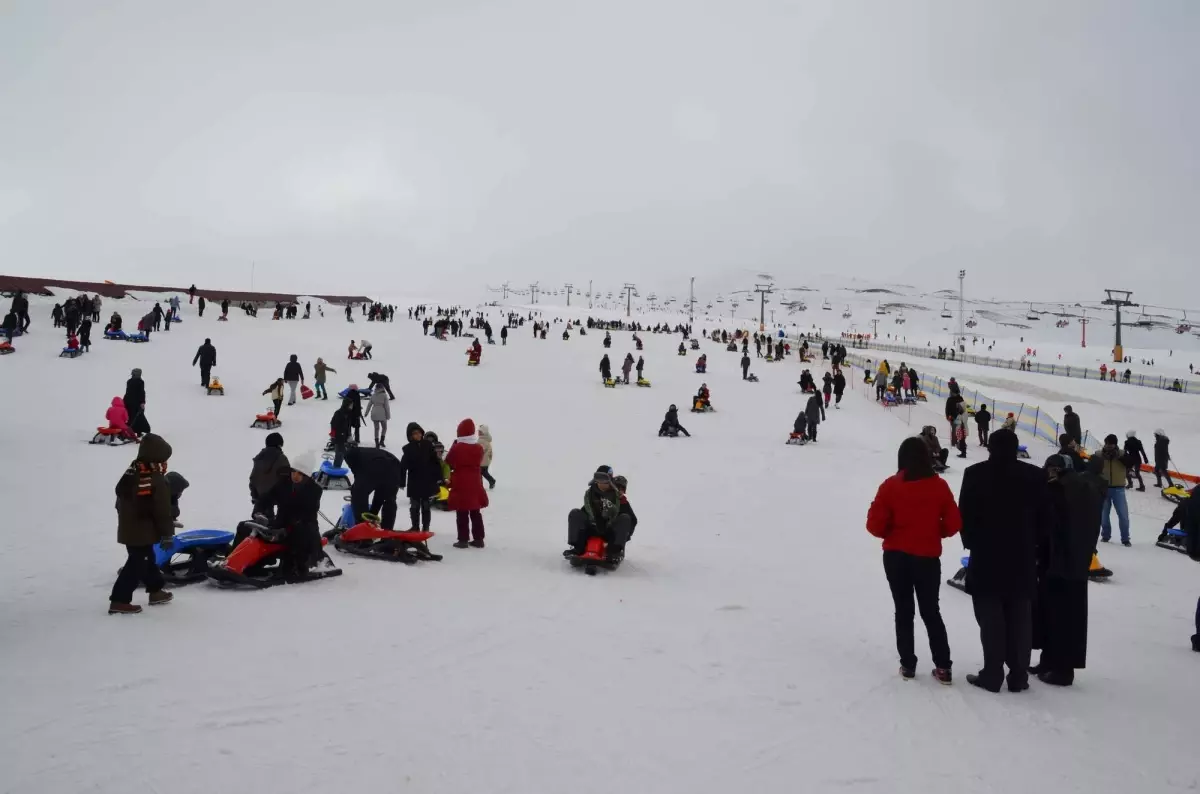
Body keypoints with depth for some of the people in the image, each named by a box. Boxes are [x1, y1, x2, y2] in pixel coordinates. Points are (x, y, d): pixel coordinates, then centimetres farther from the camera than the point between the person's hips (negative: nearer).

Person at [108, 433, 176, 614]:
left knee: (147, 560, 20)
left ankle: (156, 591, 31)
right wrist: (167, 534, -8)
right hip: (143, 532, -9)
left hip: (128, 530, 9)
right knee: (137, 565, -3)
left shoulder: (129, 473, 7)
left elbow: (121, 502, 16)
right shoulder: (157, 481, -19)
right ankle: (119, 600, -2)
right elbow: (163, 511, -17)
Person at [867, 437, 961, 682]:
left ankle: (907, 664, 15)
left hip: (896, 557, -1)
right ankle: (943, 667, 13)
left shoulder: (890, 486, -10)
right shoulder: (939, 485, -7)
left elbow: (875, 525, -11)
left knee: (903, 611, 12)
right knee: (931, 611, 14)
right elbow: (954, 523, -4)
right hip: (928, 558, 1)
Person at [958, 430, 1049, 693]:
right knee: (1020, 620, 10)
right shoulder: (1035, 476, 0)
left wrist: (972, 543, 10)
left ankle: (992, 675, 4)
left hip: (986, 558, -3)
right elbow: (1044, 517, 3)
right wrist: (1030, 545, 15)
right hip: (1023, 560, 3)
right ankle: (1019, 677, 13)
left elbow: (965, 515, -6)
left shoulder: (975, 474, -8)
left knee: (991, 620, 3)